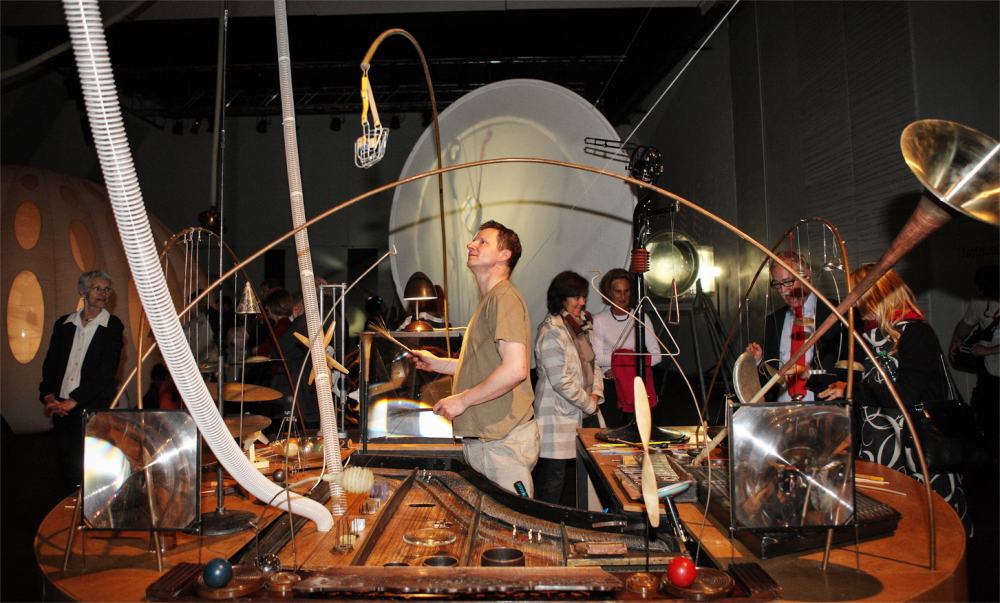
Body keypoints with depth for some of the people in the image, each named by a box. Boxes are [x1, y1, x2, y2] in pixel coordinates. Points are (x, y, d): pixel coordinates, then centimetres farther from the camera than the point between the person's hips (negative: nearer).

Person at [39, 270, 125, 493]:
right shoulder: (64, 323, 12)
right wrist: (48, 395, -3)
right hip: (61, 408, 4)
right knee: (68, 469, 10)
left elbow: (106, 371, -10)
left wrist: (74, 400, -15)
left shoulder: (113, 326, -2)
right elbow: (50, 363, 12)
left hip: (94, 409, -4)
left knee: (88, 473, -4)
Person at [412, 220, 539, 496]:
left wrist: (462, 400, -17)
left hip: (503, 441, -10)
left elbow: (515, 369, -24)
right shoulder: (489, 300, 20)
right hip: (483, 438, 10)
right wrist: (437, 363, 19)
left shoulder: (504, 297, -13)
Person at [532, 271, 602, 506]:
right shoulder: (552, 331, -18)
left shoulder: (582, 326, 11)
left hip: (577, 413, 9)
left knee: (572, 474, 17)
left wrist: (596, 393, -2)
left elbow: (593, 363, 16)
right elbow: (561, 381, -21)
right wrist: (590, 405, -11)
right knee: (553, 479, -2)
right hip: (557, 415, -9)